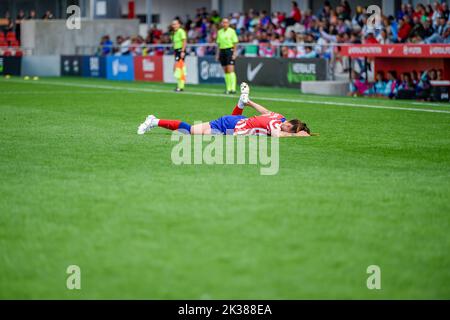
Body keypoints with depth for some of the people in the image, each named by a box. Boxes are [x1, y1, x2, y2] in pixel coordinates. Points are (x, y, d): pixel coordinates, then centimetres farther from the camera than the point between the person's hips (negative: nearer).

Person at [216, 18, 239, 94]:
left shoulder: (232, 31, -2)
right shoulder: (220, 32, 13)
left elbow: (235, 43, -3)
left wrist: (234, 53, -11)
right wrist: (217, 54, 12)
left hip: (230, 50, -5)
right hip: (222, 51, 5)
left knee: (230, 70, -14)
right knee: (225, 71, 5)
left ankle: (233, 88, -17)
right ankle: (228, 88, 8)